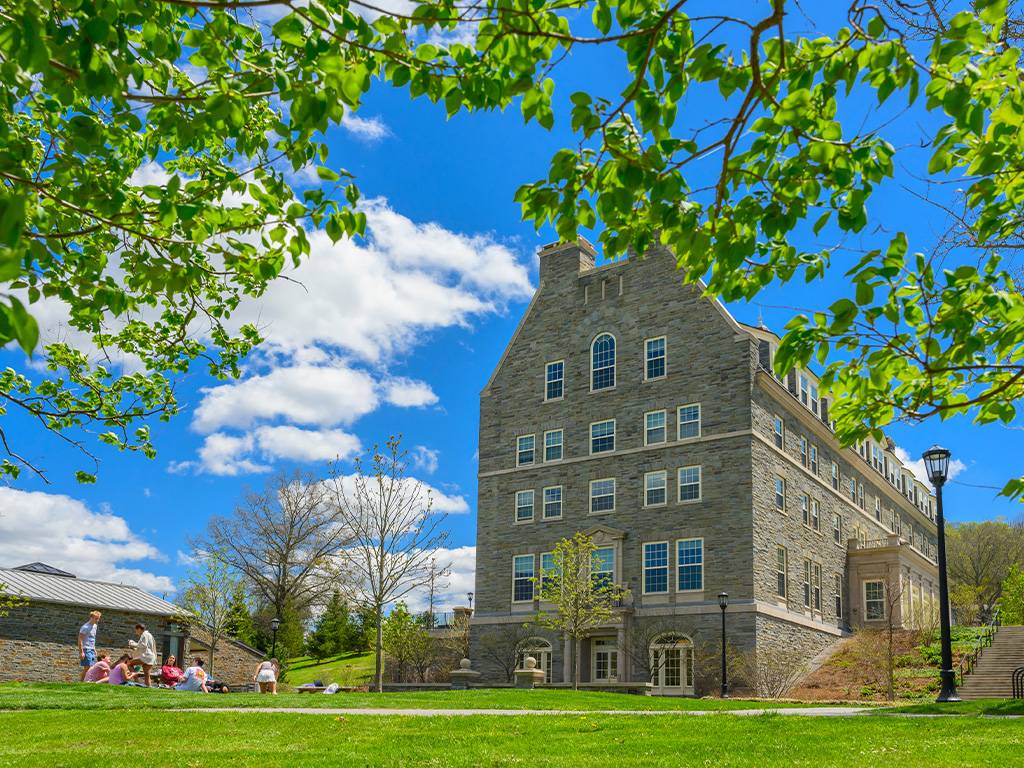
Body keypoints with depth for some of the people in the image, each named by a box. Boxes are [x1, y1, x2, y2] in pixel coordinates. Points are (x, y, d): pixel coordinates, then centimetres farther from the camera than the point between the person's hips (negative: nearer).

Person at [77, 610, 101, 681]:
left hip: (92, 650, 9)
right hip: (86, 650, -8)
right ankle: (81, 681, -5)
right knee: (87, 667, -10)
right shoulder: (85, 627, -13)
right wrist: (81, 652, -20)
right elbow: (80, 639, -16)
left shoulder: (94, 626, 14)